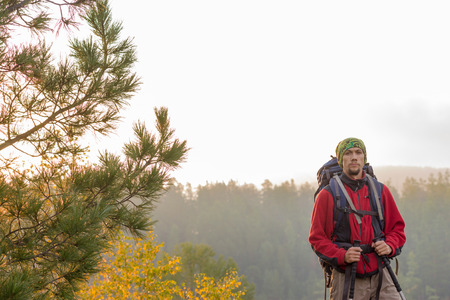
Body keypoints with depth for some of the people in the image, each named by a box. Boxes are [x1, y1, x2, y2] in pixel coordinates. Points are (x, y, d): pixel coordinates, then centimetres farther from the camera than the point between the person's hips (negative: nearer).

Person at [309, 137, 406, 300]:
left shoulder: (381, 191, 11)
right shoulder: (327, 195, 1)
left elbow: (397, 228, 17)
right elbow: (317, 238, 0)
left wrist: (389, 246, -4)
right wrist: (342, 256, -15)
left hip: (380, 276, 2)